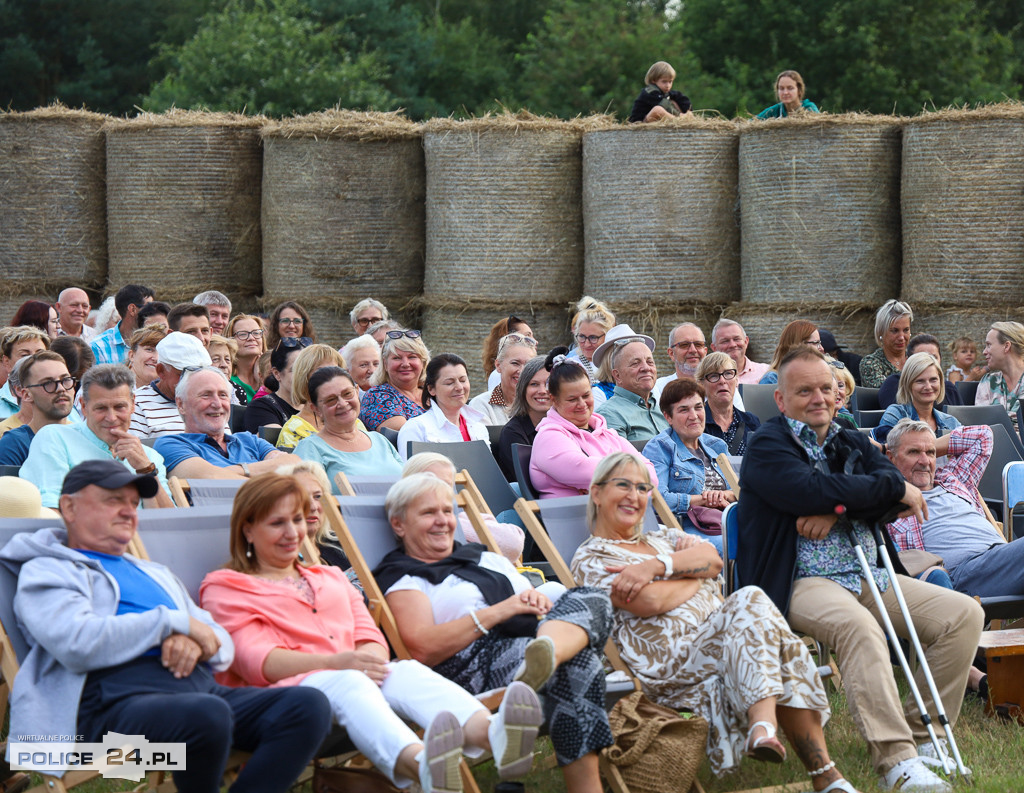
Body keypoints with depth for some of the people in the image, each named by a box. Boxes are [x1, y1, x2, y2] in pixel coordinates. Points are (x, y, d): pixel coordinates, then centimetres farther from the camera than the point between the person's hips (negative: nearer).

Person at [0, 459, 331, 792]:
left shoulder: (154, 574, 34)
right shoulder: (45, 572, 11)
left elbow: (222, 647, 27)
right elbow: (78, 643, -11)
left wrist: (192, 642, 1)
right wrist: (174, 622, -5)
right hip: (118, 698, -7)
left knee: (308, 704, -18)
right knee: (207, 714, -40)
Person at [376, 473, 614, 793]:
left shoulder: (484, 558, 36)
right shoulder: (402, 580, 12)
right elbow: (422, 650, -8)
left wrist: (539, 598, 2)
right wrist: (497, 613, -14)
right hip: (476, 667, -7)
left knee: (591, 598, -28)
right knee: (577, 661, -37)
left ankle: (546, 655, -60)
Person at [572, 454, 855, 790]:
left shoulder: (662, 538, 29)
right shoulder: (590, 558, 7)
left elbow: (713, 559, 6)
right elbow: (650, 602, -10)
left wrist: (657, 565, -11)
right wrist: (695, 572, 7)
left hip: (721, 640, 7)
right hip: (668, 663, -7)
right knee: (751, 602, -28)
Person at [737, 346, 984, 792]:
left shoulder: (853, 444, 22)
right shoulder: (767, 446, 1)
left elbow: (896, 496, 3)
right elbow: (810, 490, -19)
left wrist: (838, 509, -15)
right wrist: (896, 489, -10)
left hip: (870, 576, 8)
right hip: (800, 583, -7)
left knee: (964, 614, -7)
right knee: (859, 625, -37)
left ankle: (923, 735, -3)